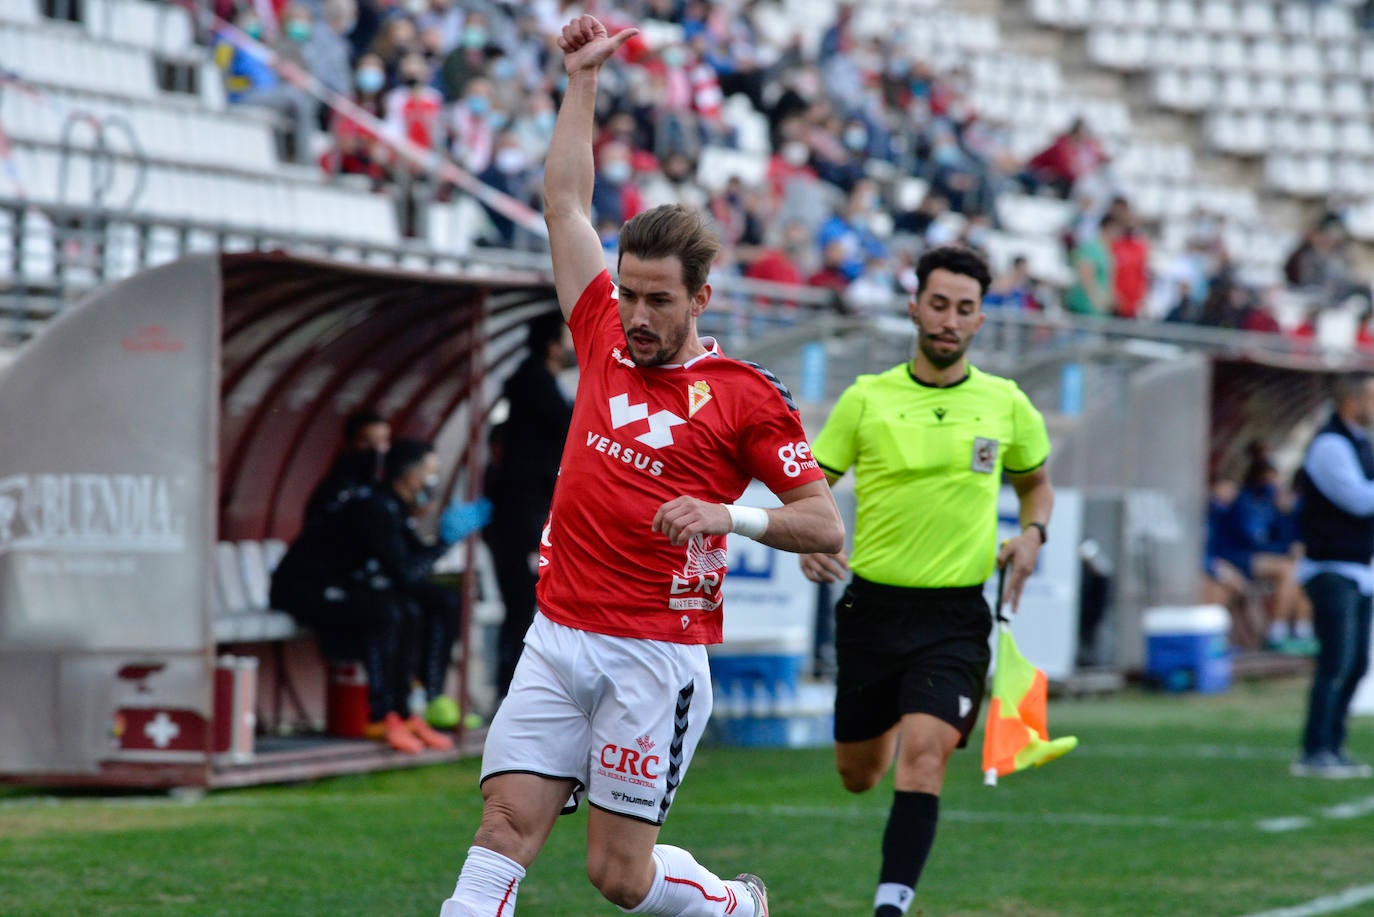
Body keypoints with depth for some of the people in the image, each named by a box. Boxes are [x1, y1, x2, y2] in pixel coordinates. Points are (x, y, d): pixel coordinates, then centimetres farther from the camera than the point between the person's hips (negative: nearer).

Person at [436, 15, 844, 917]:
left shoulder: (747, 396, -3)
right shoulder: (604, 342, 10)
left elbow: (825, 523, -3)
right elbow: (566, 204, 16)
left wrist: (731, 514, -20)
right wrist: (583, 79, 16)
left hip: (655, 655, -4)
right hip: (558, 640, 4)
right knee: (504, 831, -7)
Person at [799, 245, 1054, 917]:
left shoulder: (1006, 405, 3)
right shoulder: (867, 399, 0)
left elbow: (1036, 482, 20)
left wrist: (1032, 534, 0)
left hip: (954, 616, -1)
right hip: (873, 604, 1)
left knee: (923, 755, -21)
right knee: (857, 776, 12)